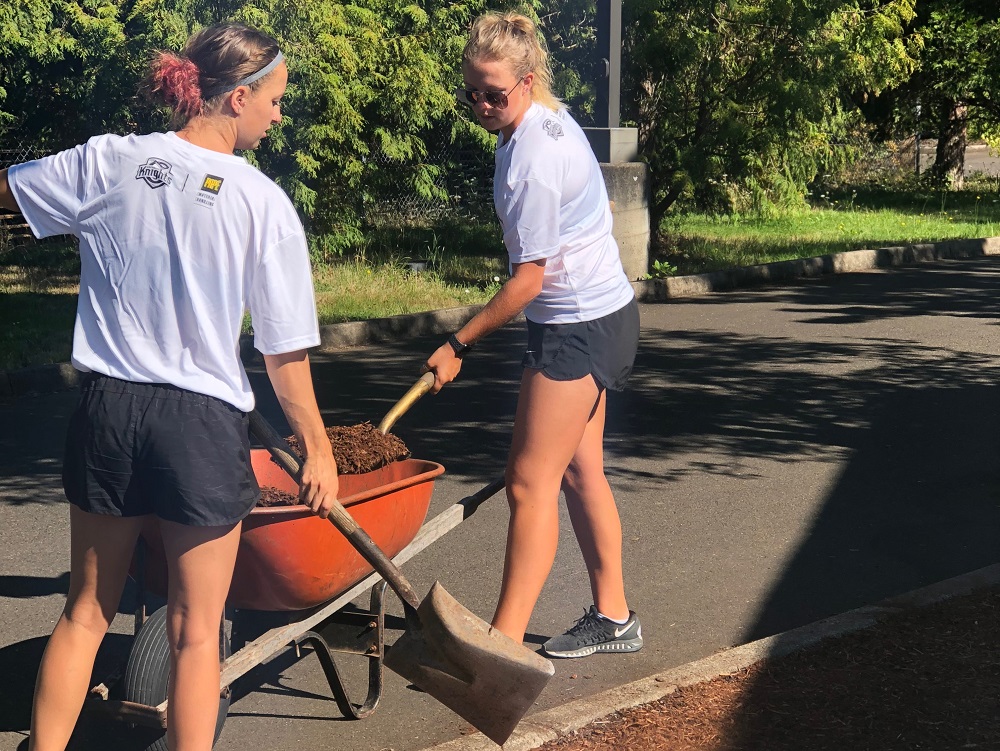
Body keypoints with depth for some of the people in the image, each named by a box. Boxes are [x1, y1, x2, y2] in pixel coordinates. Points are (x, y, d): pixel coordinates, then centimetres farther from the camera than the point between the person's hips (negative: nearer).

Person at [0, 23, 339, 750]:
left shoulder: (107, 162, -2)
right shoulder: (264, 203, -9)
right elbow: (285, 353, -5)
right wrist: (319, 449, 5)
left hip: (106, 410, 3)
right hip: (202, 422, -3)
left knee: (86, 612, 19)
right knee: (196, 632, 9)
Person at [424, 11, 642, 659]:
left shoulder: (533, 160, -25)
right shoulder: (553, 117, 5)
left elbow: (530, 278, -21)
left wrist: (459, 345, -13)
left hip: (579, 326, -10)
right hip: (601, 311, 10)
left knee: (531, 482, -8)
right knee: (579, 470, 15)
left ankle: (505, 642, -4)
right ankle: (613, 617, 25)